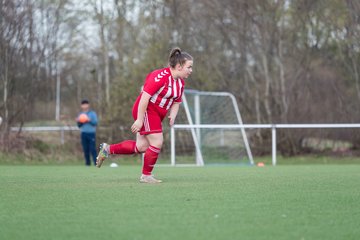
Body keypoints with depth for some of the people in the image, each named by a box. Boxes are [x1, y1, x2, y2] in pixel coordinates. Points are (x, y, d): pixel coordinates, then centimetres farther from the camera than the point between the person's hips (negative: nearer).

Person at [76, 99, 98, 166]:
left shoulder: (92, 113, 3)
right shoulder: (80, 114, 14)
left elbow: (95, 123, -4)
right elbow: (79, 126, 15)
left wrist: (89, 120, -19)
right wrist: (79, 122, -6)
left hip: (91, 133, -4)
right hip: (83, 134, 4)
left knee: (93, 149, -11)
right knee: (85, 149, 2)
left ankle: (96, 163, -12)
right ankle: (87, 163, 8)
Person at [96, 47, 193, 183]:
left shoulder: (181, 82, 7)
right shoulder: (161, 76, -21)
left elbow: (176, 102, 17)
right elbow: (145, 97, -23)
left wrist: (172, 116, -4)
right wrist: (140, 120, -25)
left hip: (157, 115, 9)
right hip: (146, 111, -9)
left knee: (141, 147, 7)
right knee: (157, 143, -12)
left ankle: (107, 149, 20)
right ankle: (146, 175, 4)